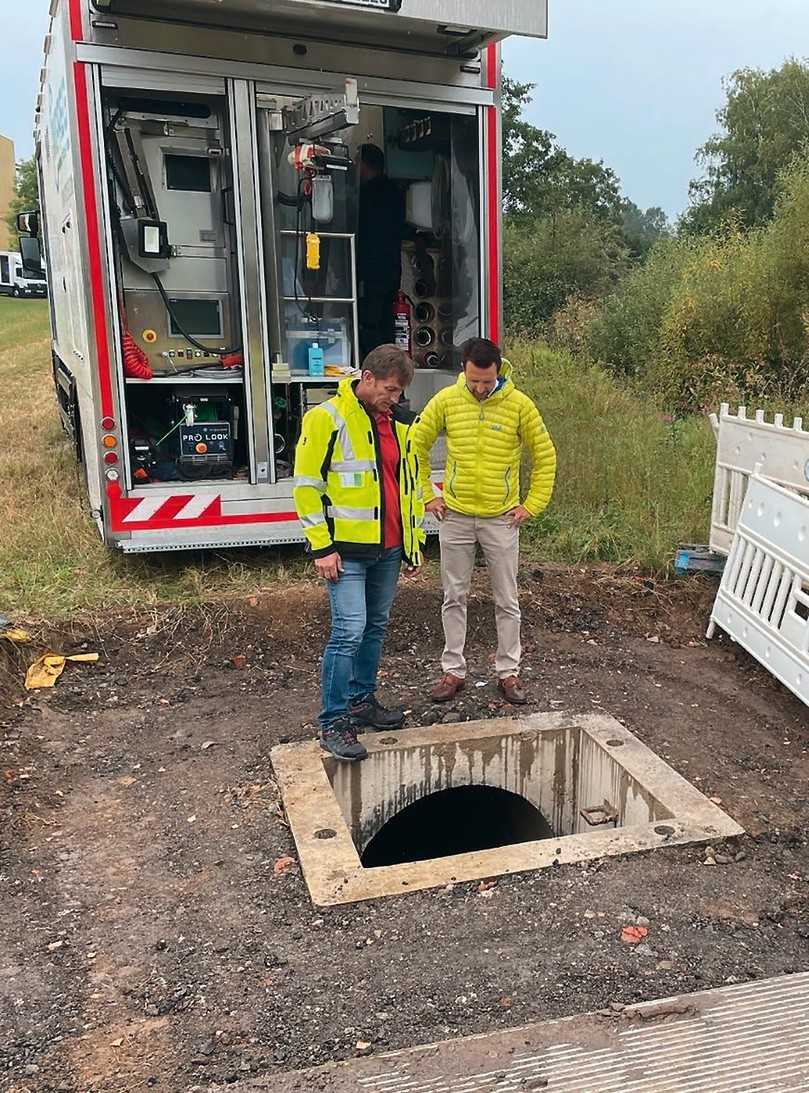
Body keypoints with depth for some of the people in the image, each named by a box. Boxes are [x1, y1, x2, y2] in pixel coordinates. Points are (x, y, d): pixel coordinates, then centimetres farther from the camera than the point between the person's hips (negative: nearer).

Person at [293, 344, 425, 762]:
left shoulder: (399, 421, 10)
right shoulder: (327, 418, -11)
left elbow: (410, 479, 20)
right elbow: (307, 485, -11)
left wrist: (413, 535, 17)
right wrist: (321, 547, -14)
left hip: (388, 547, 7)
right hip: (347, 549, -7)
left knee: (376, 626, 15)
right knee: (349, 631, -10)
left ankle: (362, 700, 31)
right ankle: (334, 723, 0)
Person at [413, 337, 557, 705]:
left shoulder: (519, 404, -7)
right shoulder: (446, 400, -5)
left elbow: (545, 457, 2)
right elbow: (416, 446, 5)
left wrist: (532, 506, -2)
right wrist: (427, 496, 1)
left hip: (501, 520, -1)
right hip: (455, 517, 1)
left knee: (507, 601, 7)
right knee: (454, 598, 9)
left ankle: (509, 672, 21)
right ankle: (453, 671, 21)